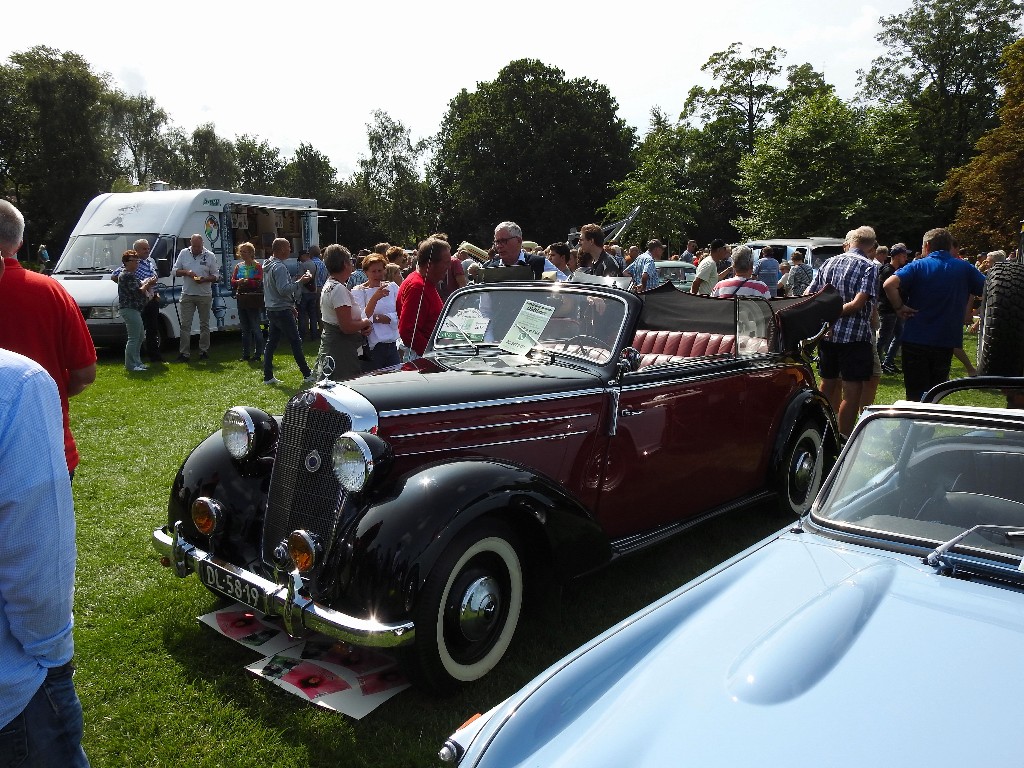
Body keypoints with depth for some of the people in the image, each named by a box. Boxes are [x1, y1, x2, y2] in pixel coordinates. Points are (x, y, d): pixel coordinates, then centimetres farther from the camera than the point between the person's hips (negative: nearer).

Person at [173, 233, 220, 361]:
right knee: (185, 325, -2)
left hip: (205, 295, -1)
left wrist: (205, 279, -18)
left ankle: (204, 351, 17)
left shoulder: (210, 256, -1)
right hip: (187, 294, 1)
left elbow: (216, 275, 1)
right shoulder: (184, 253, 4)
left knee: (204, 324, 8)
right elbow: (175, 271, 7)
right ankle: (184, 353, 0)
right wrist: (186, 272, -13)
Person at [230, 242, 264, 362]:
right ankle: (246, 354, 18)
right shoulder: (238, 266, 13)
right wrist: (238, 282, -13)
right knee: (245, 329, 11)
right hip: (241, 301, 6)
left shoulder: (257, 266, -4)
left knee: (255, 328, -2)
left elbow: (258, 282, -14)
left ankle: (258, 354, 4)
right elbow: (232, 282, 8)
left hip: (254, 301, -6)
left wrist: (246, 281, -25)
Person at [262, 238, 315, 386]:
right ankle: (307, 375, 3)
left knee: (271, 342, 9)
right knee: (296, 342, -2)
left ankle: (268, 377, 11)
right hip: (282, 311, -10)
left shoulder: (267, 266, 15)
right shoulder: (279, 267, -17)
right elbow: (284, 290, -26)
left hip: (271, 310, 10)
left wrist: (290, 306, 24)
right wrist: (300, 282, -19)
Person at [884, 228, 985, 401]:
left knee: (915, 395, 4)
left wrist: (899, 307, -10)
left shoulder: (917, 266, -5)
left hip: (916, 339, -3)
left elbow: (889, 284, -22)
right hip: (947, 341, 3)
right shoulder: (965, 268, 4)